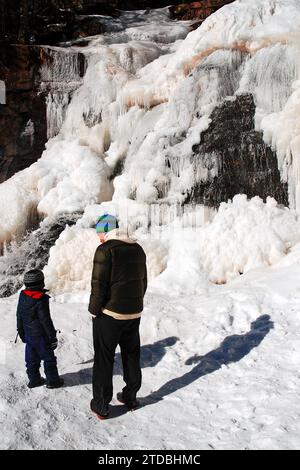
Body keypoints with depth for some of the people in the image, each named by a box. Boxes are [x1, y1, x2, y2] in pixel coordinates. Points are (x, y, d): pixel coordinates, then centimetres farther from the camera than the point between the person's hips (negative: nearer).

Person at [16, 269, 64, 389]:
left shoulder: (22, 297, -1)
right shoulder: (41, 300, -24)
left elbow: (19, 316, 9)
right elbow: (46, 320, -20)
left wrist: (21, 330, 22)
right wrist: (52, 336, -11)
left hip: (28, 335, 7)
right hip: (40, 336, -7)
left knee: (31, 358, 18)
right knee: (48, 358, 7)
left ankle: (34, 379, 29)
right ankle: (52, 380, 16)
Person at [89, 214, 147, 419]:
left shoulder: (105, 250, -16)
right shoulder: (138, 249, 7)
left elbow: (99, 285, -17)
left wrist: (94, 310, -4)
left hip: (109, 314, -6)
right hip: (134, 313, 6)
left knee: (104, 359, 7)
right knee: (132, 356, 19)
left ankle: (101, 405, 17)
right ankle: (130, 397, 32)